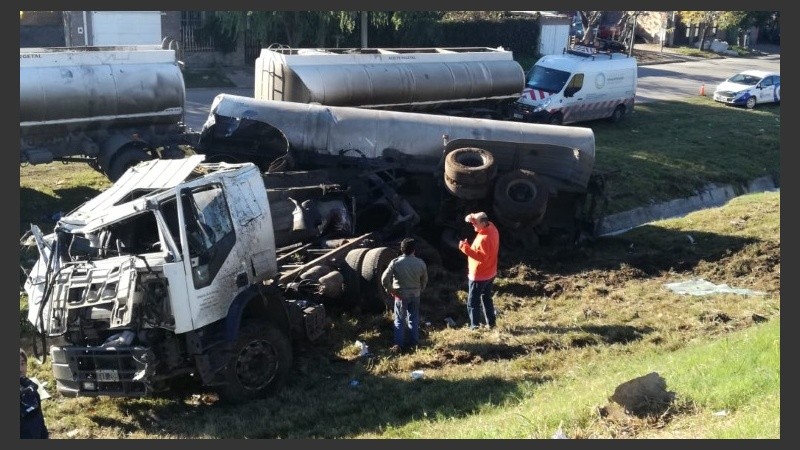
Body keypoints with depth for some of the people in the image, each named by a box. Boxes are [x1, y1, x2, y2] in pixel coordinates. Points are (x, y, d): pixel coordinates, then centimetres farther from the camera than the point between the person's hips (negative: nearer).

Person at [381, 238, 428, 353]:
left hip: (401, 295, -2)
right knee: (413, 319, 14)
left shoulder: (395, 262, -14)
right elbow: (424, 280, 5)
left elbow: (384, 279, -16)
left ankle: (398, 345, 1)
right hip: (415, 295, 2)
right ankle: (413, 343, 19)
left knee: (400, 321, 6)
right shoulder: (420, 263, -6)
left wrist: (390, 290, -4)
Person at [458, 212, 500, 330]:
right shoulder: (492, 228, -2)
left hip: (478, 276, -9)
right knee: (487, 299, 23)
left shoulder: (484, 238, -30)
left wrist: (466, 248, -35)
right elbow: (478, 219, 13)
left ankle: (475, 326, 9)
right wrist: (472, 217, -9)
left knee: (473, 302, 4)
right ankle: (491, 323, 30)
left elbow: (482, 256, -33)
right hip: (490, 274, 9)